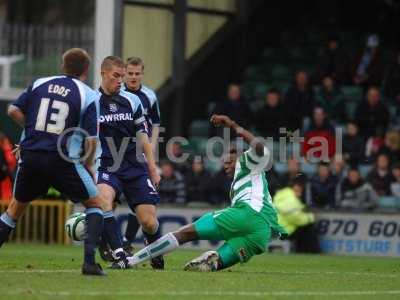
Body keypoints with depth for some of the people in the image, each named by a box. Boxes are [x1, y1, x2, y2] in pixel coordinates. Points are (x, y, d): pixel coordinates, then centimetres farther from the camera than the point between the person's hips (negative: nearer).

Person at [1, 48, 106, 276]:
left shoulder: (40, 84, 9)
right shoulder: (89, 96, -1)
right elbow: (91, 139, -6)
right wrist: (89, 166, 9)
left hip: (30, 156, 3)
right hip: (64, 161, -3)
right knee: (96, 203, 13)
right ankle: (90, 260, -4)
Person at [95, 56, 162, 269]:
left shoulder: (132, 101, 8)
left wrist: (153, 168, 11)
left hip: (135, 167, 2)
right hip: (107, 167, -2)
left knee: (149, 222, -6)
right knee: (103, 198, -34)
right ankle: (120, 256, -30)